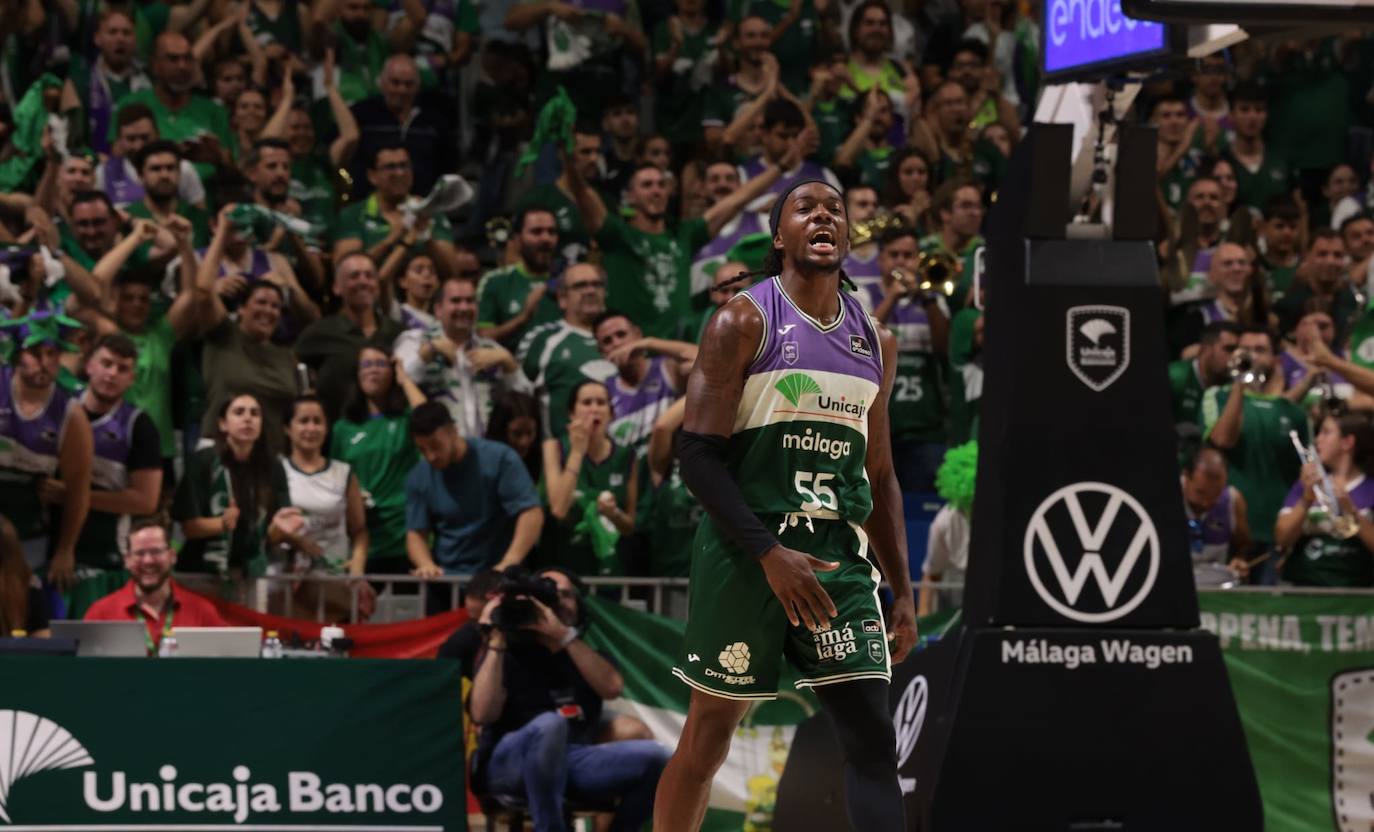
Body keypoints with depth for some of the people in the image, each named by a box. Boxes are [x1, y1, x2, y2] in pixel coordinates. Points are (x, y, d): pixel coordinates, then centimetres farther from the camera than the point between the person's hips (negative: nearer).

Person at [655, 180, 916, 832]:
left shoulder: (876, 344, 12)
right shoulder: (744, 323, -6)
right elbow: (698, 456, -12)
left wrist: (903, 591, 13)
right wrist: (770, 554, -20)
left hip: (838, 557, 5)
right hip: (745, 554, -5)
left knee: (872, 739, -7)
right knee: (708, 736, 3)